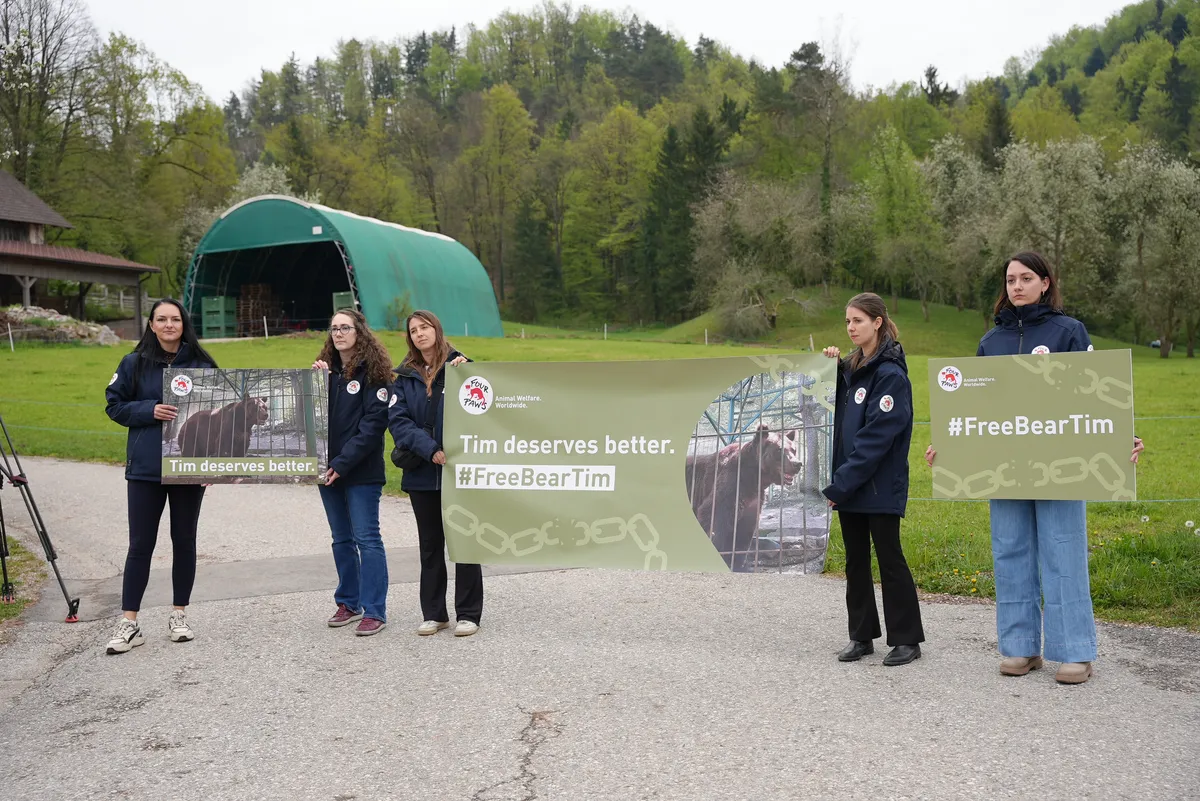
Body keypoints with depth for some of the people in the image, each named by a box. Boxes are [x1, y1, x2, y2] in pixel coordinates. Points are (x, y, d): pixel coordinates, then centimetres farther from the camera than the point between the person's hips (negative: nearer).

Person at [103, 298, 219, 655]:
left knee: (184, 541, 10)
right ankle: (129, 624, 9)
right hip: (145, 468, 0)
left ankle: (179, 616, 22)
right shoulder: (134, 363, 1)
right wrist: (150, 411, -14)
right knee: (141, 544, 2)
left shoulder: (201, 363, 1)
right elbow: (115, 404, 4)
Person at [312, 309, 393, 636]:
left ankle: (374, 611, 1)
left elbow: (373, 424, -14)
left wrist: (342, 463, -18)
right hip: (328, 469, 6)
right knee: (341, 540, 14)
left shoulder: (373, 372, -7)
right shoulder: (325, 369, 11)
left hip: (361, 472, -6)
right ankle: (348, 602, 25)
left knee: (366, 539, -4)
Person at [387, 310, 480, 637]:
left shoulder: (460, 366, -1)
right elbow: (398, 420, -3)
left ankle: (468, 613, 12)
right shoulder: (405, 375, 8)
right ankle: (433, 613, 22)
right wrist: (430, 450, -17)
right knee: (430, 544, 12)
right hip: (422, 472, 4)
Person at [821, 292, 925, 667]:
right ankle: (861, 635, 23)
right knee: (856, 560, 13)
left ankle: (906, 639, 14)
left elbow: (877, 438, -19)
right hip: (849, 485, 8)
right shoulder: (851, 367, 10)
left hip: (879, 487, -7)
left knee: (889, 559, 2)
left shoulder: (890, 374, -14)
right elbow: (840, 420, 14)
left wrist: (840, 484, -20)